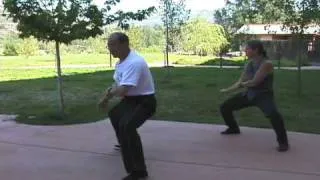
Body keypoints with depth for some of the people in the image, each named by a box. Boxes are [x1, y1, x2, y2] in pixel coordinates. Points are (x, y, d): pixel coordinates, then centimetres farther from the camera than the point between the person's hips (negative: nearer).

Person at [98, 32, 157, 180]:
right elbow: (118, 83, 16)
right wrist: (110, 91, -4)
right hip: (131, 99, 11)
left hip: (145, 102, -11)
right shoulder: (121, 61, 5)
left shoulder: (134, 62, -28)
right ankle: (125, 145, 56)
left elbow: (123, 89, -34)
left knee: (126, 125, -34)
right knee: (114, 115, 32)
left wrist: (108, 95, -15)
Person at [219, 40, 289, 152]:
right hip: (249, 94, 8)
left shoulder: (266, 64, -21)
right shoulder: (250, 63, 2)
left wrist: (242, 84, -8)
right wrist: (227, 90, 10)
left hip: (263, 95, -7)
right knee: (224, 107, 7)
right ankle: (233, 128, 33)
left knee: (274, 115, -37)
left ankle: (283, 142, -15)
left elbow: (255, 82, -26)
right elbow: (240, 82, 9)